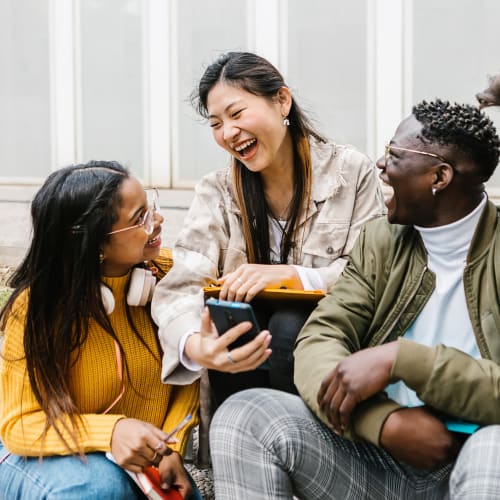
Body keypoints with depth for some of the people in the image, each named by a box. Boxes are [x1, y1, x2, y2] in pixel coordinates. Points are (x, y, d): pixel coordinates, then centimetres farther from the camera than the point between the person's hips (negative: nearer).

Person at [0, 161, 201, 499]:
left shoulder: (167, 274, -12)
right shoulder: (37, 307, -22)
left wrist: (172, 447, -19)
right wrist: (110, 432, -36)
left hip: (139, 462, 4)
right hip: (41, 458, -4)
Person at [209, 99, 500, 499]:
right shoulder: (382, 242, 7)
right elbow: (317, 342, -4)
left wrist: (399, 358, -25)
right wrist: (388, 422, -22)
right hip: (386, 459, 4)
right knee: (243, 418, -15)